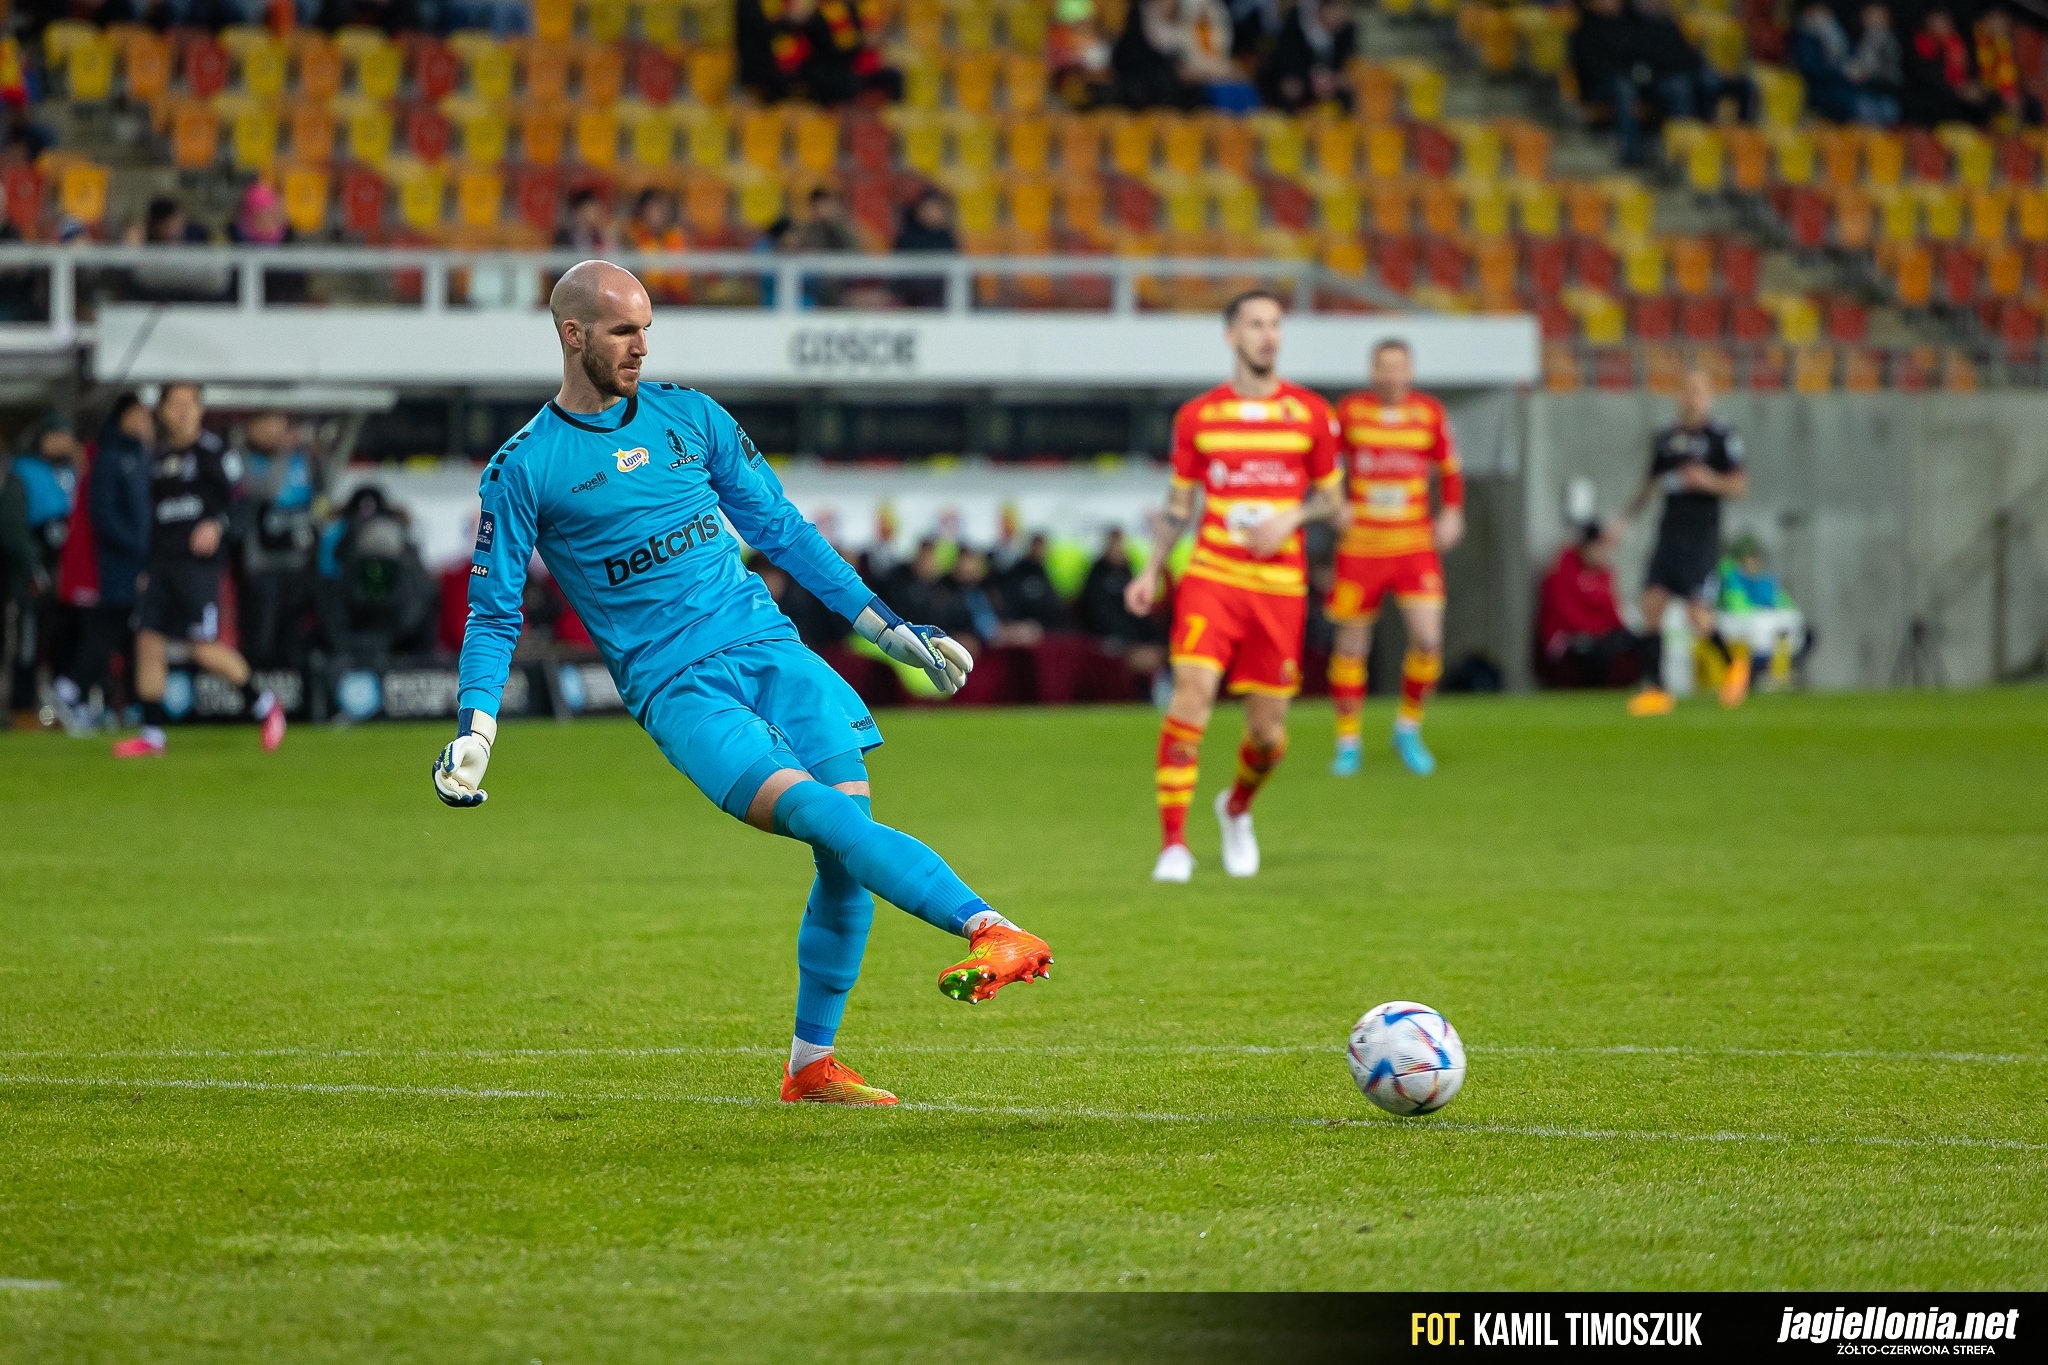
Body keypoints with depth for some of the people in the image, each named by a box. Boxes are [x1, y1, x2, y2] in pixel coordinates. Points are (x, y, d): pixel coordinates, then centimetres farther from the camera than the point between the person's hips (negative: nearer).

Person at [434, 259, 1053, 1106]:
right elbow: (494, 614, 6)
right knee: (820, 815, -25)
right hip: (675, 686, -5)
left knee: (847, 840, -9)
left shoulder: (690, 417, 14)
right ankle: (986, 926, -40)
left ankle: (812, 1065, 2)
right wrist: (475, 729, -8)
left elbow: (780, 528, 21)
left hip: (770, 647, 5)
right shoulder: (524, 470, 3)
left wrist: (885, 626, 19)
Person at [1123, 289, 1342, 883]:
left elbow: (1331, 497, 12)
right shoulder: (1197, 416, 6)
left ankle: (1237, 808, 36)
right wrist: (1151, 572, 2)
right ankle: (1173, 845, -17)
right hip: (1211, 576, -1)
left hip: (1280, 585, 1)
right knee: (1191, 694, -20)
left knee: (1269, 731, 2)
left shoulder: (1309, 412, 6)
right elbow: (1178, 506, 13)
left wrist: (1291, 518, -9)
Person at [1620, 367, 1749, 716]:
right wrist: (1624, 520, 16)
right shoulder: (1666, 439, 15)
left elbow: (1740, 484, -5)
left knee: (1699, 619, -10)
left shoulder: (1722, 437, -3)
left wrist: (1710, 480, -23)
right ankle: (1656, 690, -4)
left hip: (1701, 539, -6)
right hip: (1669, 534, 6)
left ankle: (1734, 663, 19)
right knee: (1651, 607, -6)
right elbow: (1650, 486, 24)